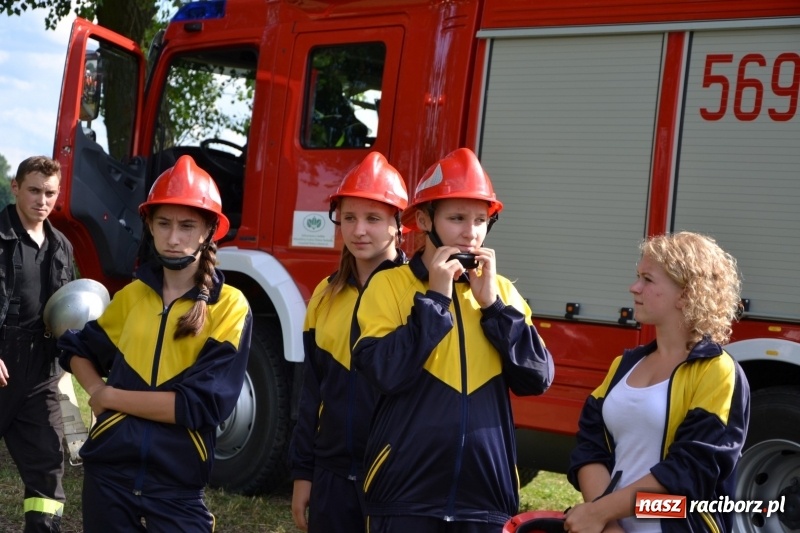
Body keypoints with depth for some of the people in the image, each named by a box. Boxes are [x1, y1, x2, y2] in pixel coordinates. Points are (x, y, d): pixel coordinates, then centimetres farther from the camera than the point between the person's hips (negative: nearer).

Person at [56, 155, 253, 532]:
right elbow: (78, 348, 21)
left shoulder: (229, 306, -7)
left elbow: (203, 403, -15)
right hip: (107, 475, 4)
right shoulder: (131, 294, 7)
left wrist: (111, 396, -9)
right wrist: (97, 392, 1)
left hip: (177, 487, -4)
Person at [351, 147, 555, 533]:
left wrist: (493, 304, -7)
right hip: (407, 490, -3)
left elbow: (537, 379, 0)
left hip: (486, 490, 4)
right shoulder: (389, 285, -3)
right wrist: (435, 297, -12)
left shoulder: (501, 290, 9)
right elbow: (384, 373, -16)